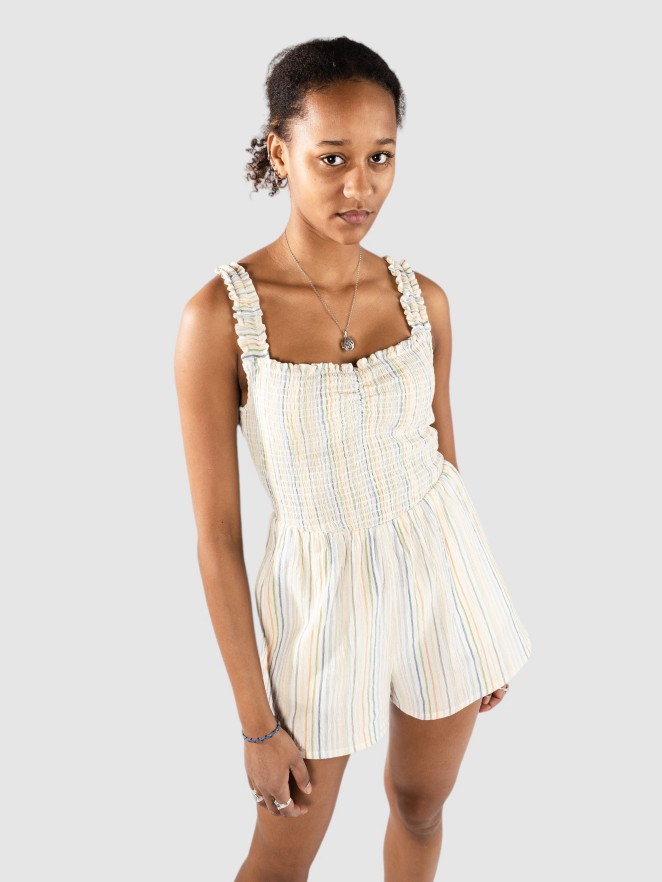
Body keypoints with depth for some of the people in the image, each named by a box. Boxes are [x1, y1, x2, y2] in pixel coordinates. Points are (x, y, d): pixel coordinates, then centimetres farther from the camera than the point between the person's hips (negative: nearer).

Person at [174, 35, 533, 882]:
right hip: (321, 596, -3)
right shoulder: (219, 314, -18)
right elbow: (216, 534, -14)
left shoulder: (423, 297, -5)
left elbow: (442, 459, 6)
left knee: (421, 807, 23)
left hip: (442, 569, 4)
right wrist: (256, 721, -10)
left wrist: (481, 622, 13)